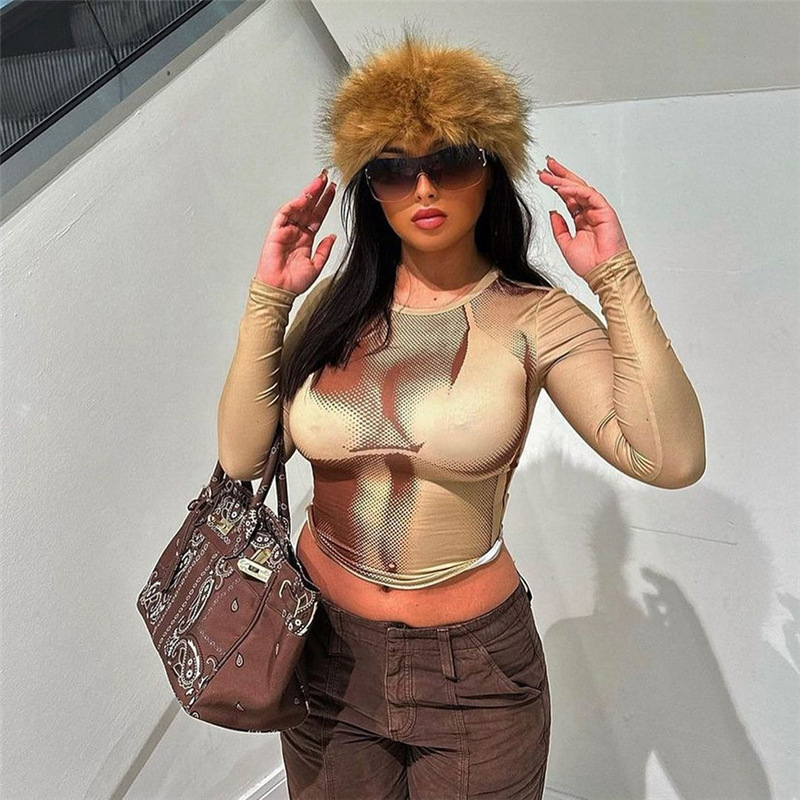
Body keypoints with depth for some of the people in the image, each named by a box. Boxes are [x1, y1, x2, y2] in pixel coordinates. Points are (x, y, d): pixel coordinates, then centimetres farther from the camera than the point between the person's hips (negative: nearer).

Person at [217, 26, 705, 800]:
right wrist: (267, 298, -14)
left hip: (473, 664, -2)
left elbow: (671, 459, -25)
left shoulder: (531, 316, -13)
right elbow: (241, 456, -10)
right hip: (325, 646, 3)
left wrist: (617, 279, -23)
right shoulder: (336, 306, -4)